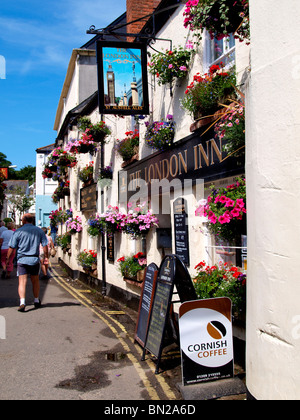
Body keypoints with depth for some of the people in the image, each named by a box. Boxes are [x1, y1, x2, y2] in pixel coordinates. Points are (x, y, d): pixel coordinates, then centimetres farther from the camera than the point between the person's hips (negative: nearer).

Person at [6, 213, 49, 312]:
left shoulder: (18, 232, -5)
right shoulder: (39, 231, 3)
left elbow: (12, 247, -4)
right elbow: (45, 245, 3)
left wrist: (7, 258, 8)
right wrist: (46, 256, 14)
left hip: (22, 259, -2)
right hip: (35, 259, 3)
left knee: (22, 282, -2)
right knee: (35, 281, 17)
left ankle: (22, 302, -16)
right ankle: (36, 301, 29)